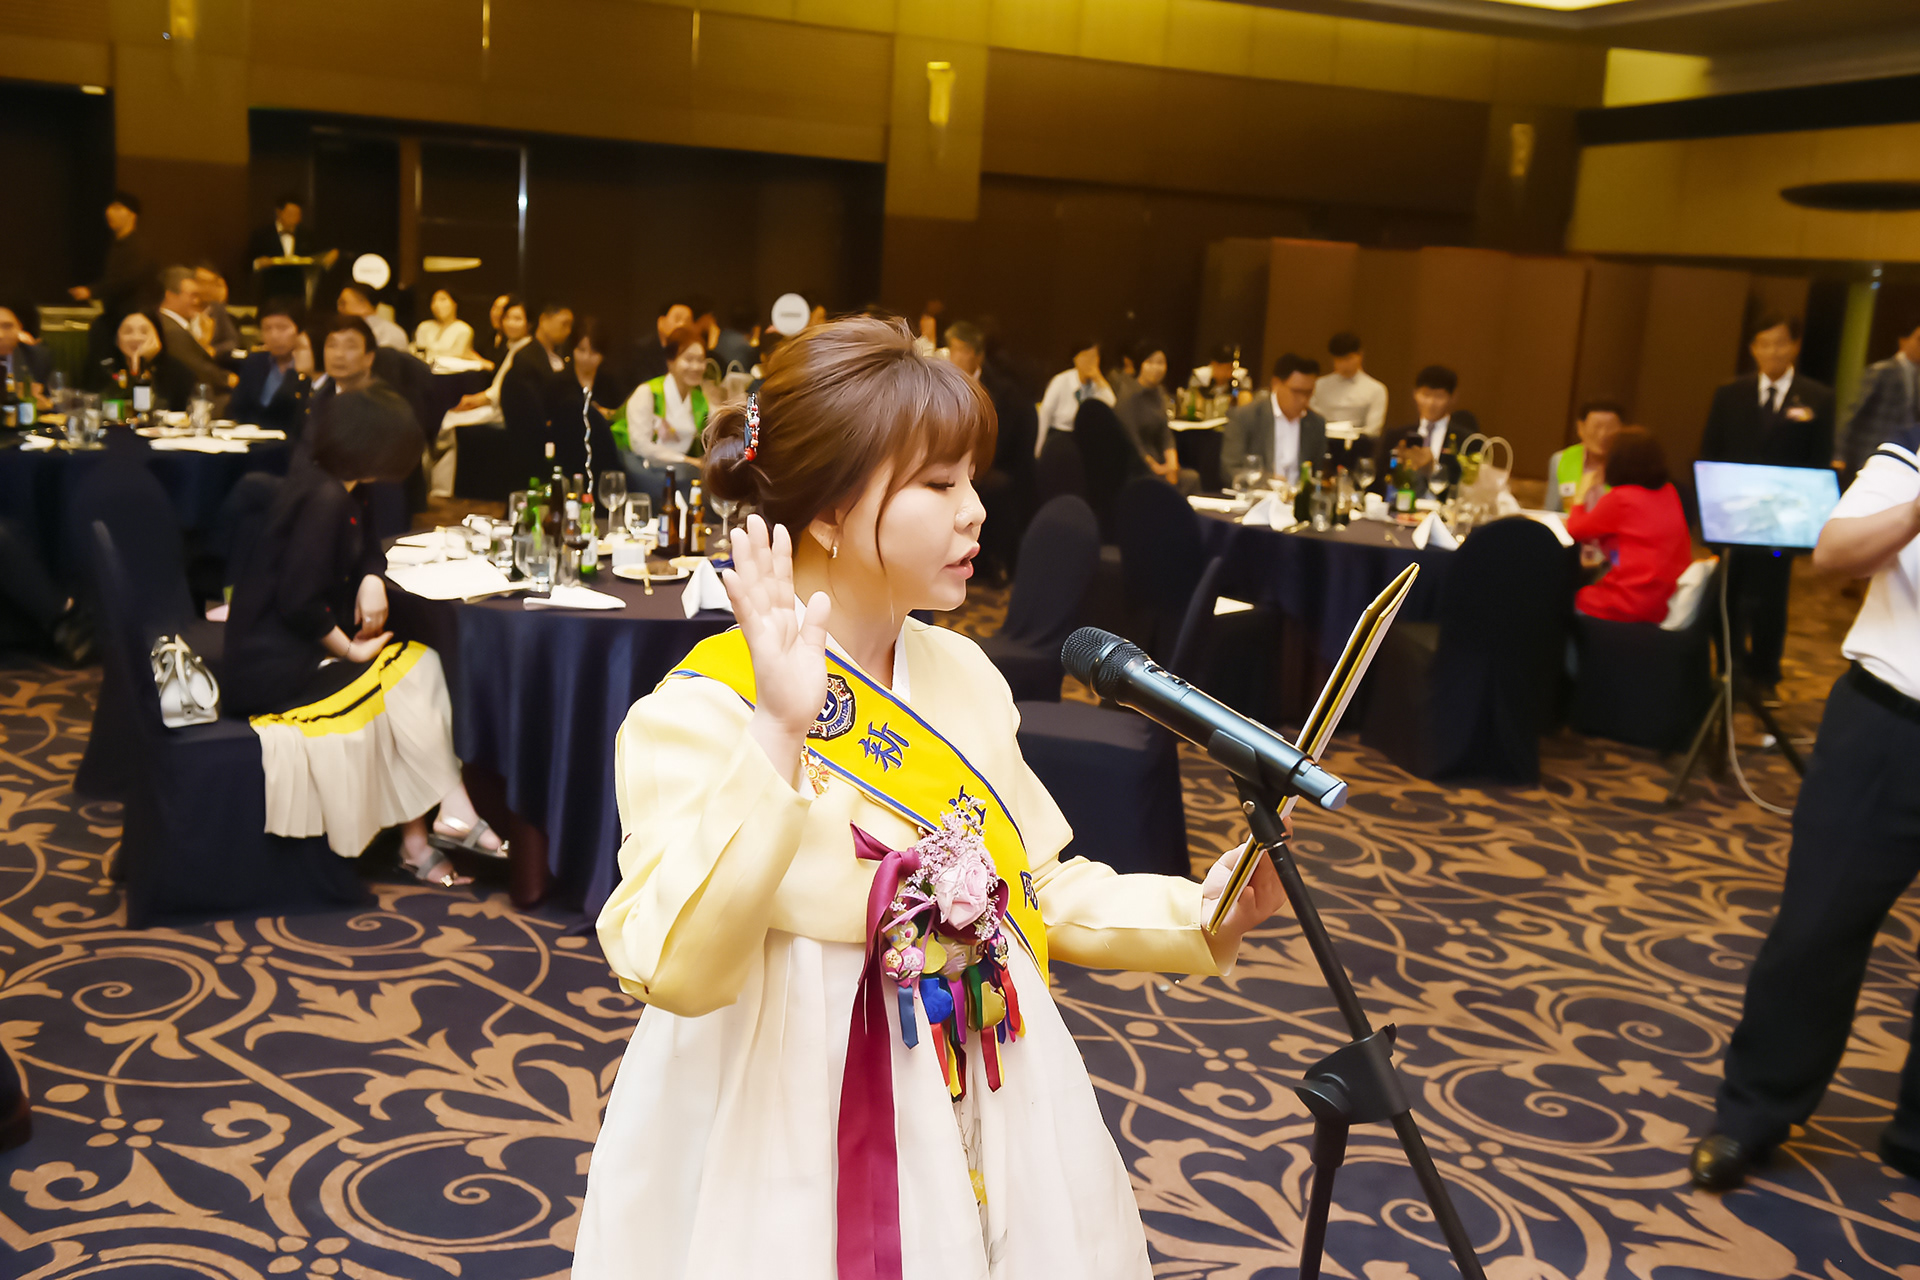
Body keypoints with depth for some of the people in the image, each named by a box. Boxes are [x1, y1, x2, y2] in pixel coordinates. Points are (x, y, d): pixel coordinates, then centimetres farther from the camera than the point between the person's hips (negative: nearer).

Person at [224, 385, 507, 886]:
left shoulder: (313, 480, 11)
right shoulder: (325, 498, -19)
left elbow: (366, 546, 22)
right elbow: (299, 602, -25)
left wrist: (372, 579, 0)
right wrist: (350, 650, -11)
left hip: (271, 659, 9)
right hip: (274, 672, -9)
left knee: (416, 665, 4)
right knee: (417, 669, -6)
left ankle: (416, 838, 1)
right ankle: (452, 811, 4)